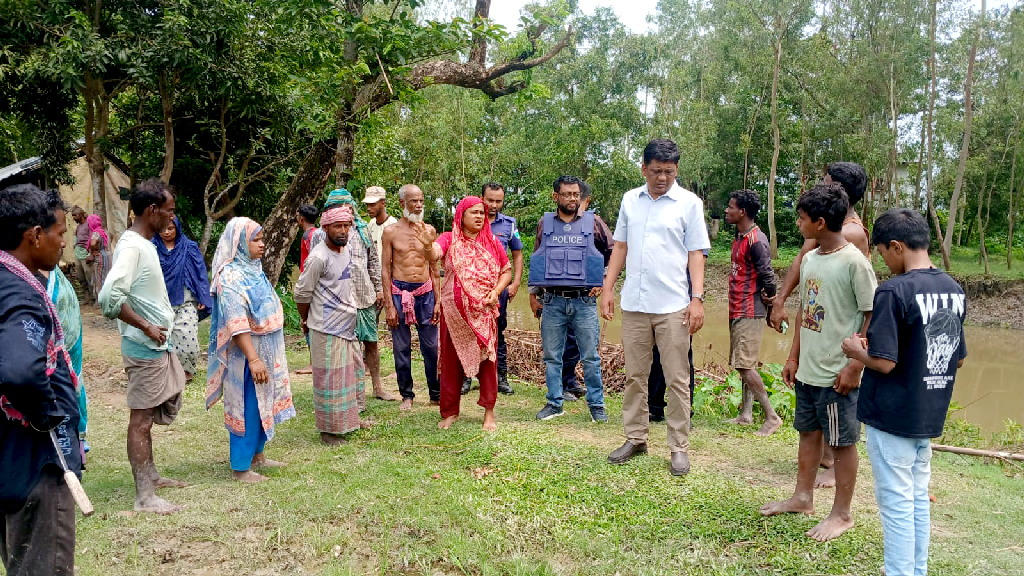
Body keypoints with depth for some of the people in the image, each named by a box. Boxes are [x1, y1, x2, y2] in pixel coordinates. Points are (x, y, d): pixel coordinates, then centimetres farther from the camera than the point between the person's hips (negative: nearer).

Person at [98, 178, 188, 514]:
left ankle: (150, 476, 35)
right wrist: (146, 327, -23)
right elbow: (109, 297, -31)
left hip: (160, 346, 10)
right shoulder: (131, 247, -20)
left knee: (158, 412, 20)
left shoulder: (145, 243, 10)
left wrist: (157, 326, 13)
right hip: (145, 349, -10)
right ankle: (145, 497, 6)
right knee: (142, 419, -2)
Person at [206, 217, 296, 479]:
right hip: (246, 354, -9)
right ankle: (240, 467, 11)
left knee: (262, 405, 17)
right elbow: (237, 324, -25)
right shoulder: (231, 277, -18)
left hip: (266, 351, 9)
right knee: (247, 407, 0)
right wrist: (253, 359, -28)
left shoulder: (253, 270, 10)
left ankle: (256, 455, 32)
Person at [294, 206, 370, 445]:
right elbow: (302, 293, -12)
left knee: (353, 370, 18)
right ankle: (329, 430, 11)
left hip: (348, 324, 9)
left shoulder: (347, 248, 5)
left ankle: (349, 418, 35)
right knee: (330, 378, -1)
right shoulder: (319, 257, -20)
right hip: (328, 328, -9)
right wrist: (306, 321, 1)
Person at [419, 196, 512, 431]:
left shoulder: (493, 242, 5)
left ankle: (489, 412, 16)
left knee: (487, 359, 3)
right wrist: (427, 245, -45)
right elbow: (433, 255, -22)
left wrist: (496, 292, -5)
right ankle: (450, 411, 20)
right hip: (454, 312, -1)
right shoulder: (449, 240, -1)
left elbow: (507, 271, 13)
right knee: (451, 360, 6)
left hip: (484, 313, 1)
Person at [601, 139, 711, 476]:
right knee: (635, 376, 11)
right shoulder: (630, 200, 9)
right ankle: (636, 439, 23)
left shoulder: (689, 203, -1)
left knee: (677, 380, 2)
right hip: (634, 304, 4)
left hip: (673, 306, -3)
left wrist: (697, 298, -11)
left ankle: (679, 448, 11)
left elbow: (696, 254, -3)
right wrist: (608, 288, 8)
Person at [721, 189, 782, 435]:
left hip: (750, 312, -10)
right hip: (738, 311, 10)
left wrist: (770, 299, -6)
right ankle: (746, 414, 20)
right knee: (744, 364, 12)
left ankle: (771, 417, -3)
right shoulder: (739, 237, 13)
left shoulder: (756, 240, -18)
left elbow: (767, 276, -19)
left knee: (744, 365, -10)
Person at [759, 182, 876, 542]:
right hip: (808, 370, 8)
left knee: (842, 441, 6)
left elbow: (873, 316, -15)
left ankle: (842, 513, 20)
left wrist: (855, 366, -18)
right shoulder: (809, 259, 7)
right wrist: (794, 357, 15)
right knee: (808, 432, 18)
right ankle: (803, 498, 34)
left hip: (837, 374, -8)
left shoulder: (854, 262, -16)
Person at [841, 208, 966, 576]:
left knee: (896, 504, 3)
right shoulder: (954, 290, 3)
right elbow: (959, 358, 11)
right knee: (919, 498, 18)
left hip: (892, 417, -7)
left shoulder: (893, 292, -21)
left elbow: (884, 362, -23)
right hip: (928, 417, 7)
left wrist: (857, 352, -4)